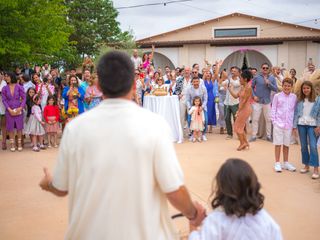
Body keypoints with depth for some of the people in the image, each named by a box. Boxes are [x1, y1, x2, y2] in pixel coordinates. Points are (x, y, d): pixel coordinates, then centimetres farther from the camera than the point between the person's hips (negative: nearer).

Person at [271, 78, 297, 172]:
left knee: (286, 144, 12)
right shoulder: (277, 96, -2)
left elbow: (294, 110, 7)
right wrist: (274, 121, -6)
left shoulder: (294, 97, 4)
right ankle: (277, 163, 11)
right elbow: (273, 109, 0)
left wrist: (294, 123, 4)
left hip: (289, 124, 2)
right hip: (278, 123, -2)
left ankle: (286, 163, 25)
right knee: (278, 143, 2)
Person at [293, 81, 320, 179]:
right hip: (301, 124, 3)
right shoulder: (299, 100, 7)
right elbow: (296, 113, 7)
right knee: (303, 146, 9)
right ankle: (306, 166, 21)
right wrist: (294, 126, 2)